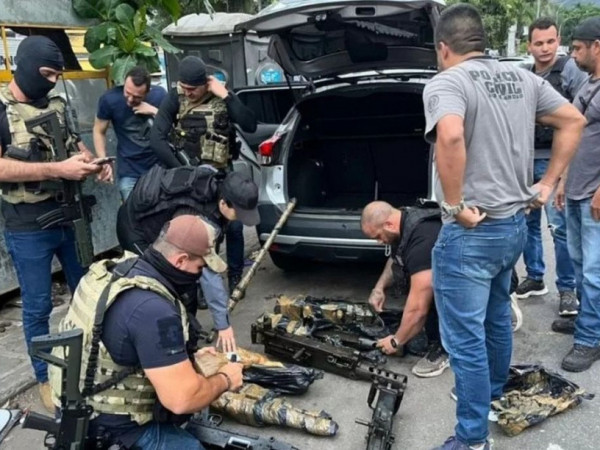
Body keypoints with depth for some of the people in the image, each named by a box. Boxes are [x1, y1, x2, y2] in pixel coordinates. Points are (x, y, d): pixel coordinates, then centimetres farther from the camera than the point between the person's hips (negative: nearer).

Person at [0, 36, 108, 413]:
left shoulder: (57, 103, 6)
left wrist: (91, 160, -4)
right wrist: (58, 169, -26)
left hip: (71, 217, 6)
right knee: (38, 308, 8)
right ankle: (46, 379, 26)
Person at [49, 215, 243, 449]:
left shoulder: (117, 268, -2)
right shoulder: (154, 309, -30)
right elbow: (182, 399, -28)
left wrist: (184, 357, 10)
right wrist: (225, 379, -11)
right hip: (114, 427, -9)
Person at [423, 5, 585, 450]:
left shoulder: (447, 82, -15)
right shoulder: (523, 78, 9)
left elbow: (450, 136, -35)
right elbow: (574, 120, 14)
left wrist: (454, 204, -24)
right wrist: (548, 183, 12)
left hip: (470, 233, -8)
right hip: (514, 223, 9)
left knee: (465, 338, 3)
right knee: (497, 318, 26)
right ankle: (493, 395, 46)